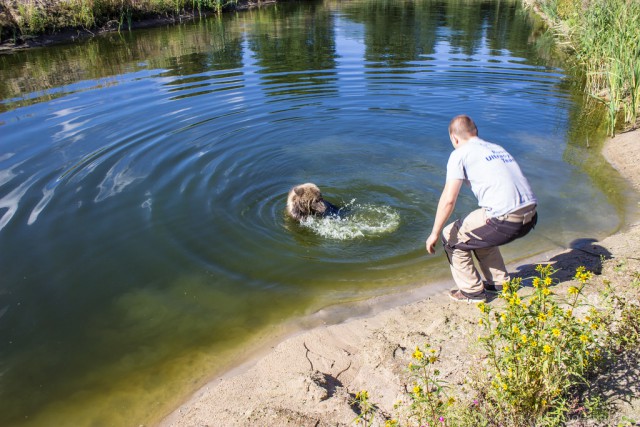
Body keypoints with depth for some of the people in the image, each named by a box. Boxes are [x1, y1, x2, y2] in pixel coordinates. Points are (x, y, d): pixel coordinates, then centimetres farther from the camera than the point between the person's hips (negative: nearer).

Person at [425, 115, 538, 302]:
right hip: (530, 216, 8)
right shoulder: (498, 148, 24)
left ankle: (472, 291, 20)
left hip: (505, 220, -8)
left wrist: (434, 233, 2)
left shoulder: (460, 154, 2)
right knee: (480, 231, 32)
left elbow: (448, 199, -6)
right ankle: (500, 283, 37)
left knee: (452, 236, 12)